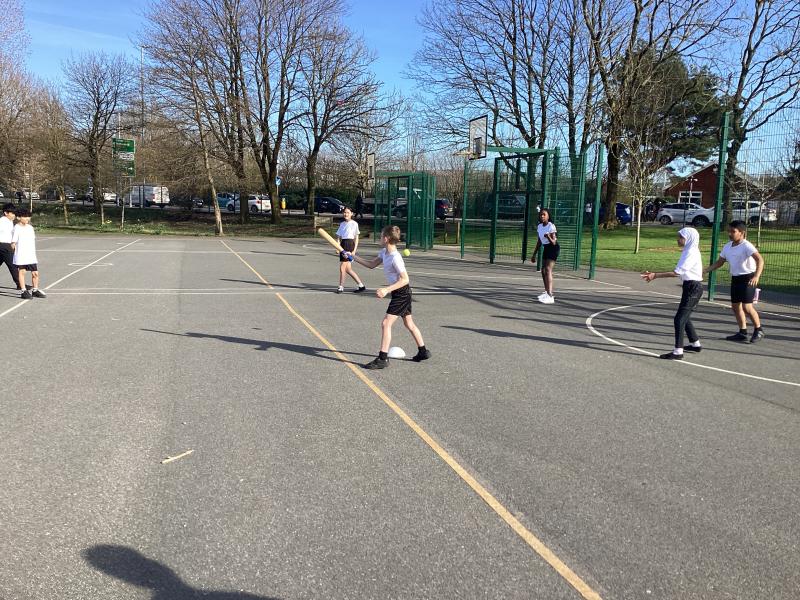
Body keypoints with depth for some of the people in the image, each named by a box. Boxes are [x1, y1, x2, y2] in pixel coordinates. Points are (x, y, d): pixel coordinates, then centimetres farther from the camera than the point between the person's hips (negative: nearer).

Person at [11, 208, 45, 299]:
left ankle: (35, 290, 19)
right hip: (20, 255, -5)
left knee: (35, 273, 5)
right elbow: (13, 242, -8)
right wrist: (13, 245, -25)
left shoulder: (30, 227, 11)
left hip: (31, 255, 5)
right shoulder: (17, 228, -6)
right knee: (22, 272, 2)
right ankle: (24, 291, 7)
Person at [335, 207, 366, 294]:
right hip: (343, 245, 7)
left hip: (350, 244, -7)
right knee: (348, 269, 6)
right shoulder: (342, 224, 15)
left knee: (342, 267, -9)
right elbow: (339, 237, 15)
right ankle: (361, 285, 15)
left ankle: (341, 287, 3)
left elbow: (356, 238, -4)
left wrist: (354, 250, -10)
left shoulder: (354, 224, -3)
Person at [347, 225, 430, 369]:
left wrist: (387, 290, -30)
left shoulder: (395, 257, -23)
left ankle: (383, 359, -9)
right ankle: (423, 352, 32)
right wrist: (354, 257, 12)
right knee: (409, 324, 19)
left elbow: (405, 279, -25)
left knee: (386, 323, -11)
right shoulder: (384, 252, 5)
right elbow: (371, 264, 17)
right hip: (402, 293, 10)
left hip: (402, 292, -10)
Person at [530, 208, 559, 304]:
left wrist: (549, 237, -41)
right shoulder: (539, 226, 3)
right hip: (546, 248, 8)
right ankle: (547, 292, 33)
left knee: (548, 269, -20)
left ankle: (550, 296, -28)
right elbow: (539, 242, 13)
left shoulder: (551, 226, -19)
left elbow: (554, 243, -21)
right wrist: (534, 254, 15)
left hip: (553, 248, -8)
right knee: (543, 270, 15)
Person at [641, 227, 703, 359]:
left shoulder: (691, 253, -17)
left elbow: (677, 272, -24)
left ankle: (677, 352, -9)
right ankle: (695, 344, 36)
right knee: (684, 318, 21)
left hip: (693, 288, -10)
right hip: (691, 287, 10)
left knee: (679, 319, -10)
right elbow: (679, 272, 11)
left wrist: (655, 275, -22)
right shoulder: (689, 251, 14)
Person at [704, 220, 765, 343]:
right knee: (735, 306, 10)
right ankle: (742, 333, 21)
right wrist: (705, 270, 5)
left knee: (746, 306, -11)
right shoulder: (728, 247, 7)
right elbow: (719, 262, 17)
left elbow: (760, 259, -29)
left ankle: (758, 330, 8)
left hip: (748, 279, -8)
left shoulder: (746, 246, -17)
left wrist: (757, 276, -43)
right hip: (735, 278, 8)